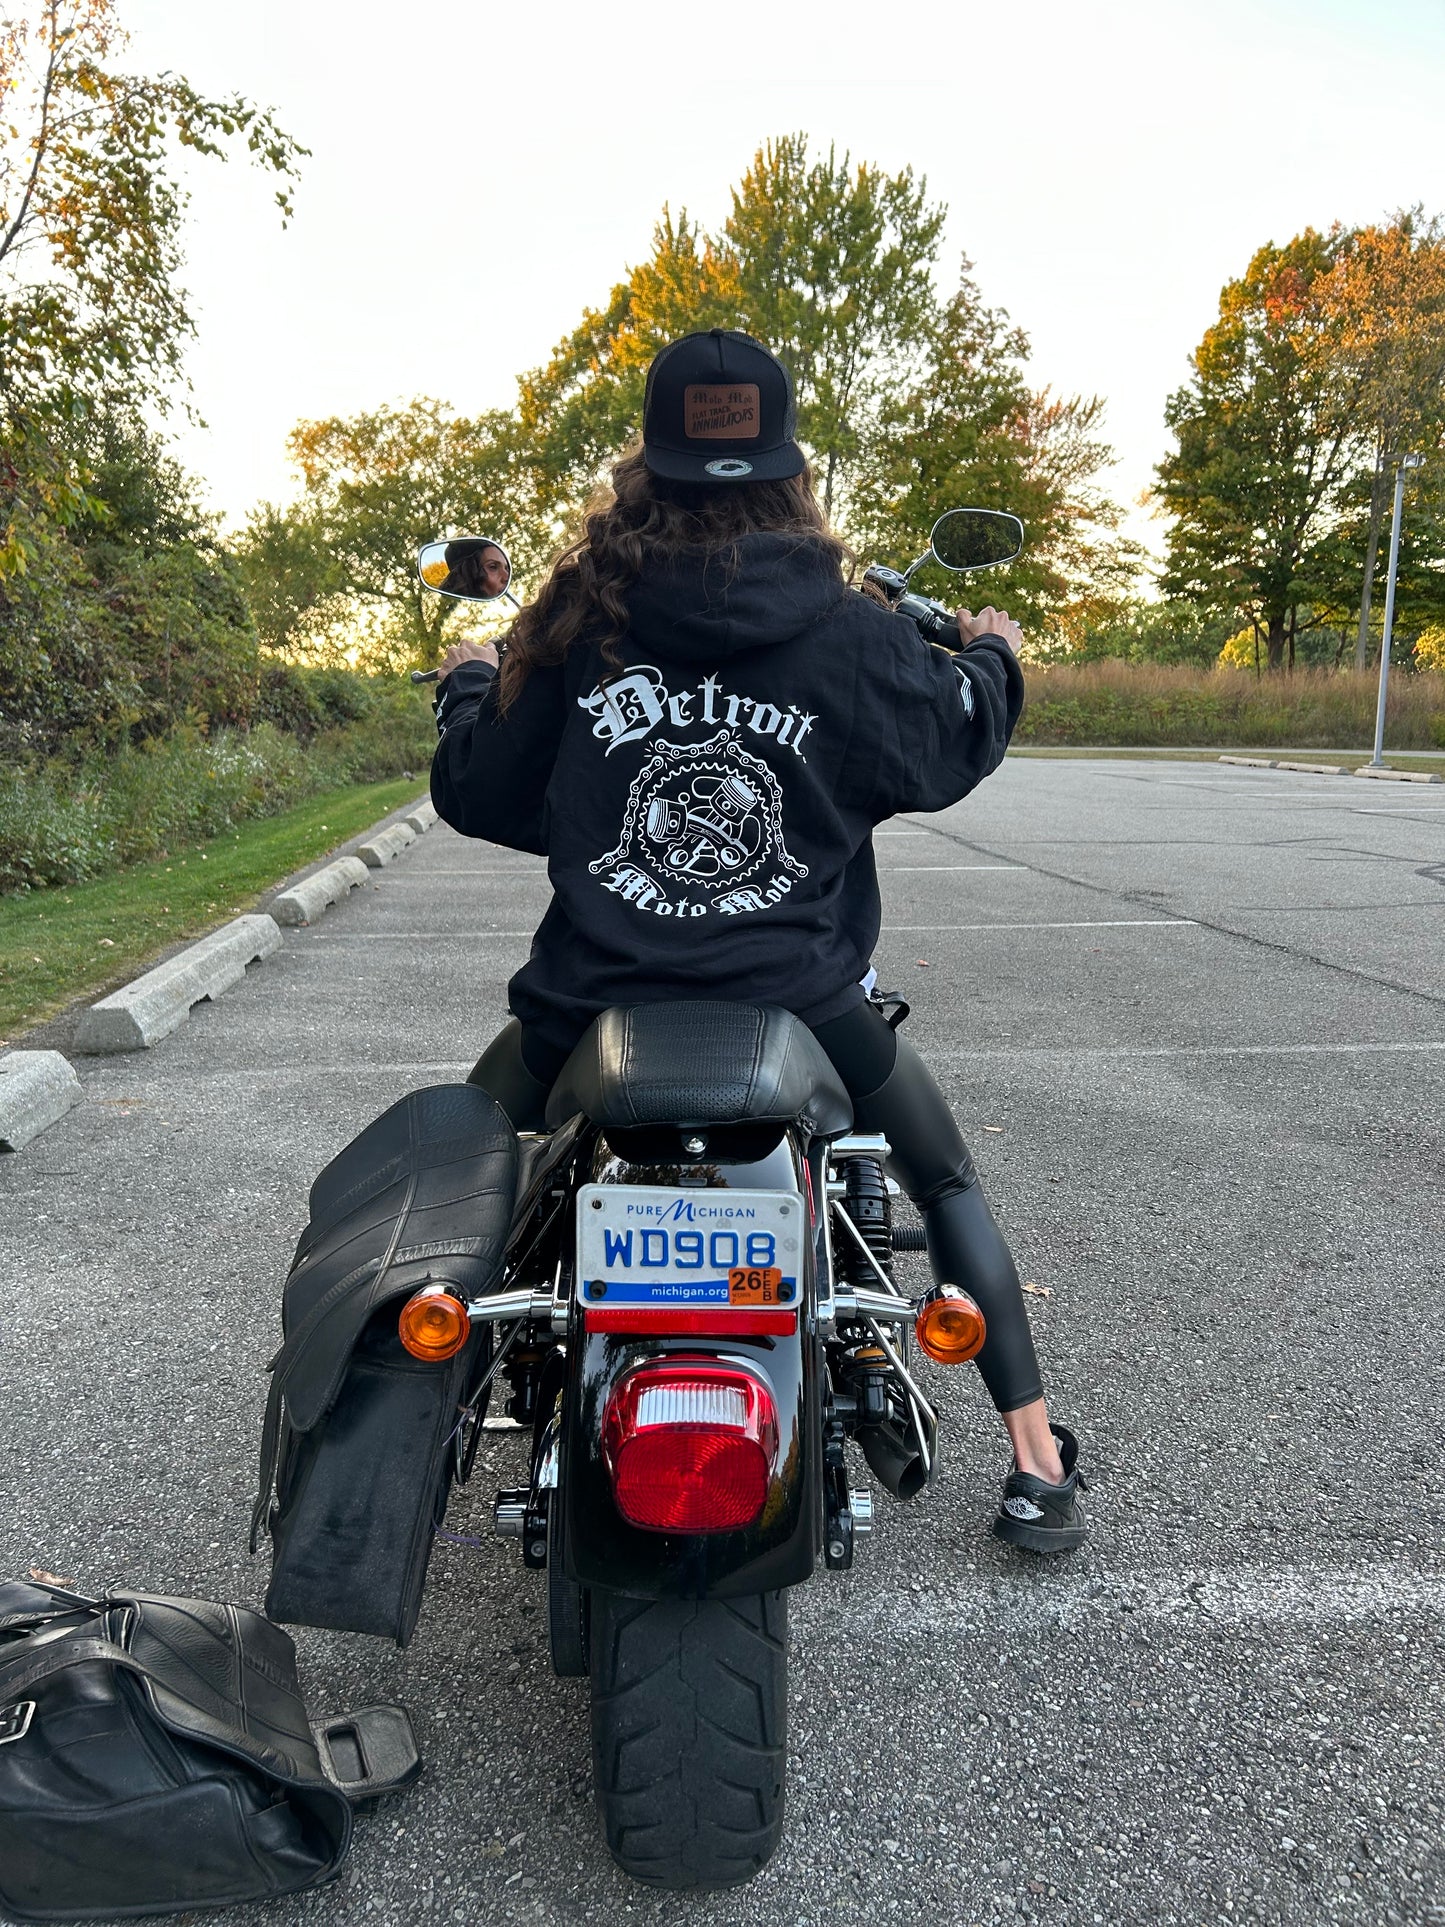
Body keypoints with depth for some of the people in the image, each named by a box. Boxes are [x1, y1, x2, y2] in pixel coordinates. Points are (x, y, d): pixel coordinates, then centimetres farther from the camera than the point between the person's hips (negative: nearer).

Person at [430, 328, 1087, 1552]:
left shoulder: (576, 621, -3)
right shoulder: (853, 632, -6)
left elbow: (479, 796, 4)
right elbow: (946, 755, 8)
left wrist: (471, 686, 25)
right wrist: (991, 660, 28)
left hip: (595, 1000, 1)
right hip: (799, 1002, 0)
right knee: (948, 1179, 25)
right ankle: (1038, 1465, 24)